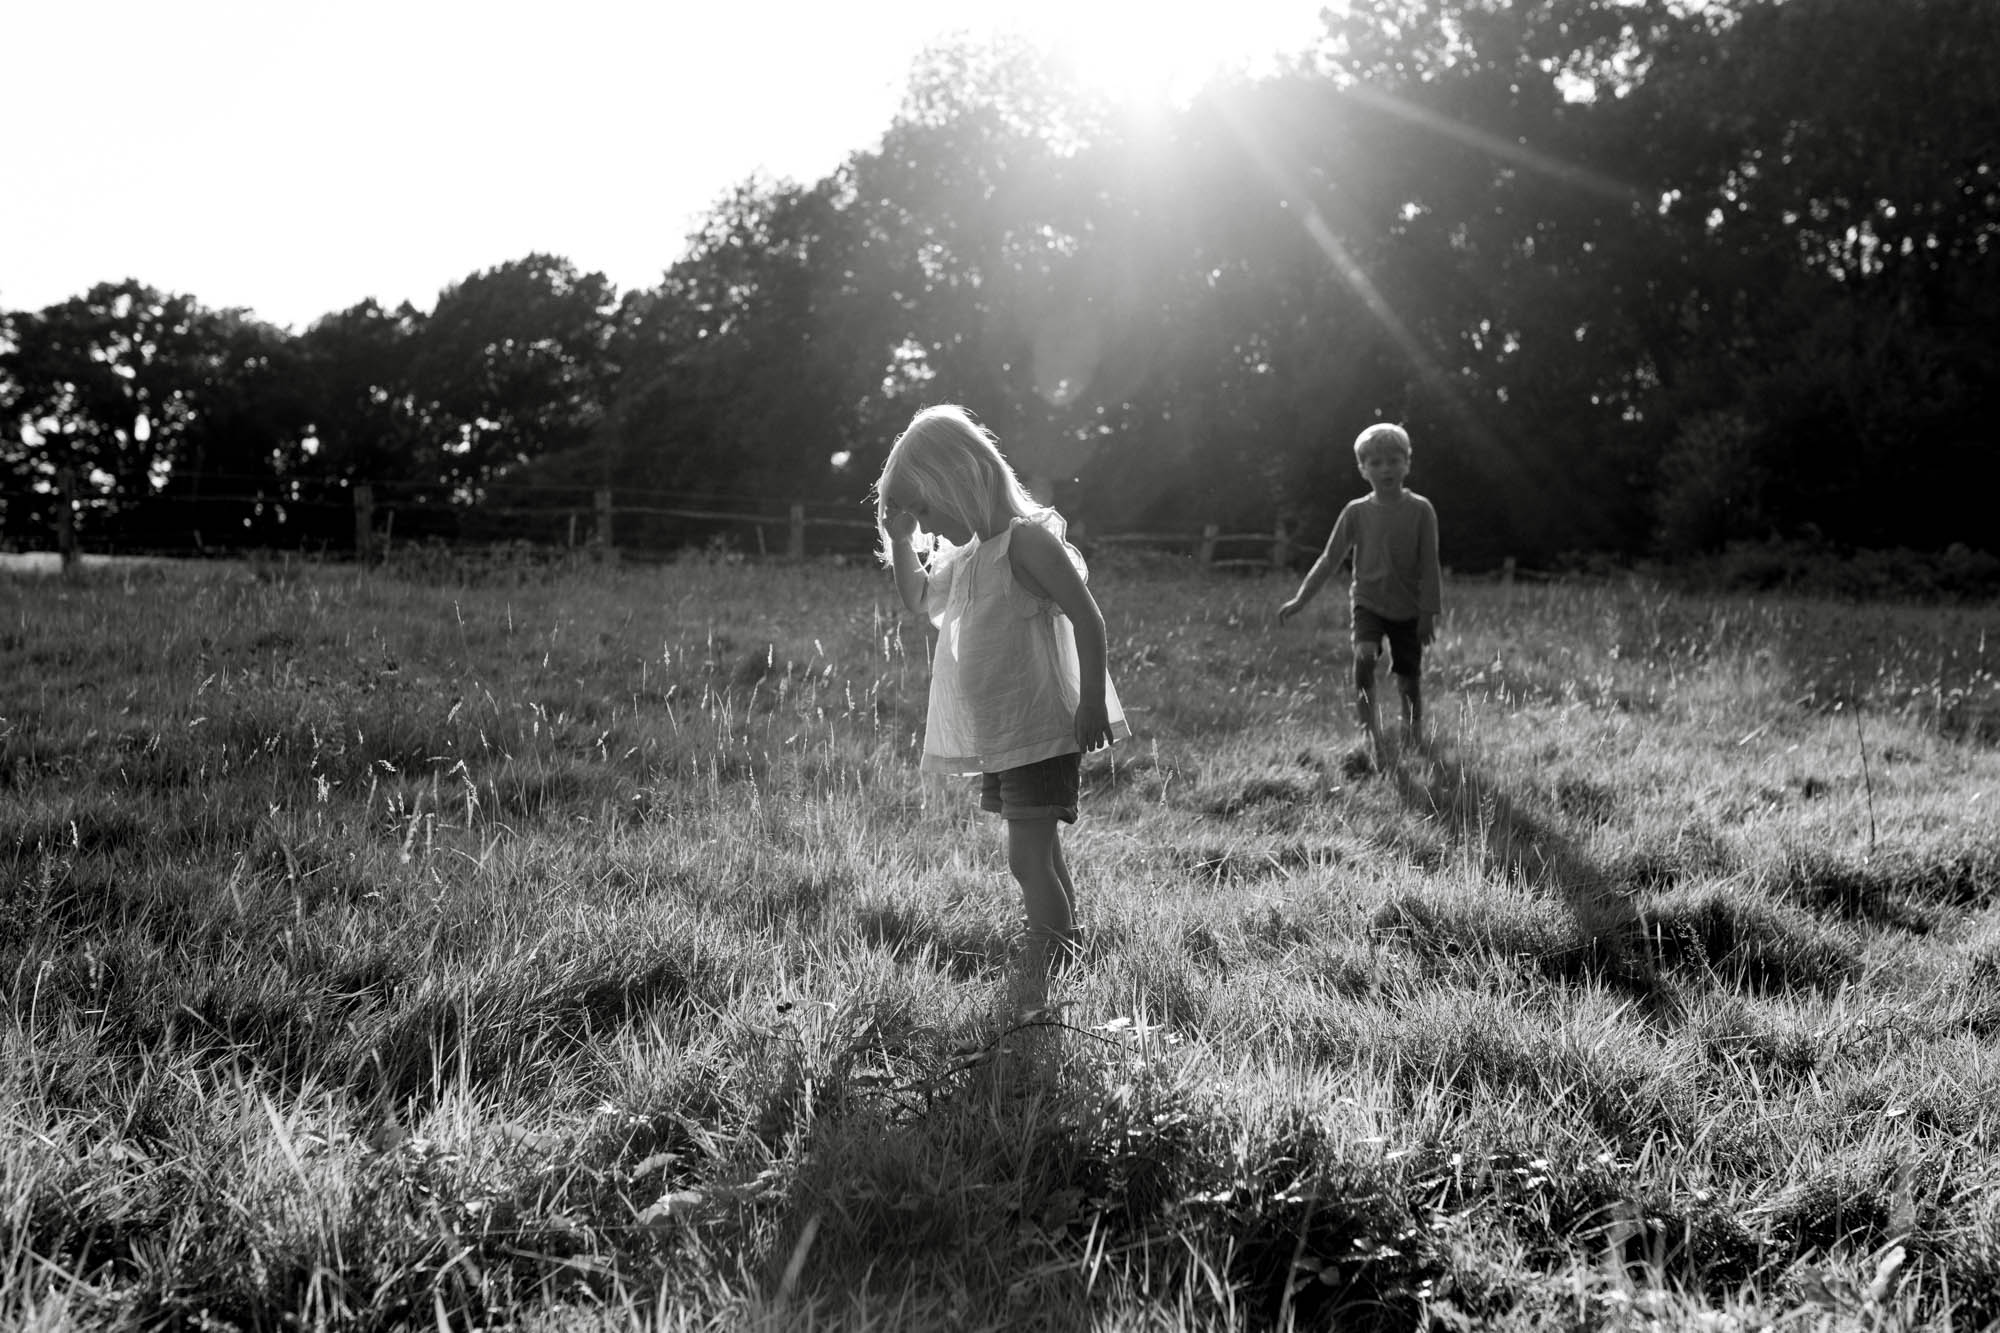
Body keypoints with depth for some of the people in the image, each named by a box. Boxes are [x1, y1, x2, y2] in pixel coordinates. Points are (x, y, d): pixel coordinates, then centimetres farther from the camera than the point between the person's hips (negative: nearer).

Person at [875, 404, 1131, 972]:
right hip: (997, 738, 9)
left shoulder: (1025, 540, -15)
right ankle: (1063, 944, 25)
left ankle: (1055, 966, -6)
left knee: (1029, 857, -11)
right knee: (1040, 856, 16)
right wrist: (898, 538, 14)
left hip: (1041, 733, -9)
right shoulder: (966, 554, 13)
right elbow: (919, 597, 29)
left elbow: (1087, 620, -18)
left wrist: (1092, 703, -22)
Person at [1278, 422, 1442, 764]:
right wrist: (1300, 599, -2)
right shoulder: (1356, 512, -4)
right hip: (1368, 603, 0)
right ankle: (1372, 735, -19)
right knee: (1363, 658, -25)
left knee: (1409, 678, 8)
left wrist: (1429, 612, -7)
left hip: (1408, 609, 0)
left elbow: (1429, 566, -6)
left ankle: (1414, 730, 37)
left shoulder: (1420, 510, -9)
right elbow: (1329, 560, 1)